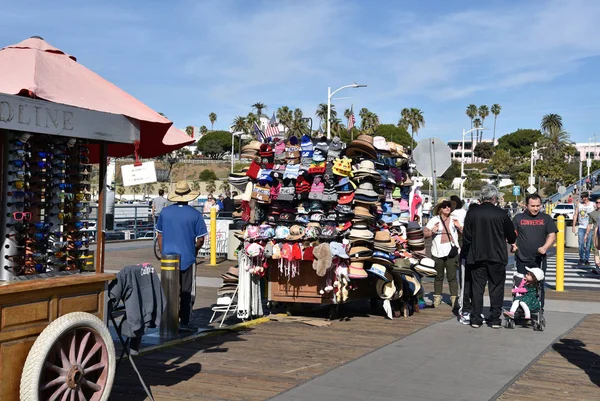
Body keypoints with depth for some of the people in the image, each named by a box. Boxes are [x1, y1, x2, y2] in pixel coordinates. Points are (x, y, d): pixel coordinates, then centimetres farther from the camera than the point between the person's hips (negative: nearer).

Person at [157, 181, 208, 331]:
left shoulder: (165, 212, 0)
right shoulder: (195, 214, -10)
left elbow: (160, 235, 7)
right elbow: (200, 240, -7)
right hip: (187, 258, -3)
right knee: (187, 292, 6)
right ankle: (184, 322, 7)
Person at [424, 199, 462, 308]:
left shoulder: (455, 219, 10)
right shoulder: (434, 220, 6)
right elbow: (424, 234, 3)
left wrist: (459, 227, -9)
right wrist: (432, 231, -15)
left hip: (452, 252, 0)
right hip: (438, 253, 0)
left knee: (452, 277, -2)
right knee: (438, 277, 9)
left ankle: (454, 298, 2)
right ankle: (437, 298, 17)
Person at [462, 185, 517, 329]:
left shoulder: (472, 213, -2)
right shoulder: (501, 214, -6)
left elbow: (466, 237, 0)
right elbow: (512, 237, 5)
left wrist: (468, 253, 12)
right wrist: (511, 241, 27)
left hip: (476, 257, 2)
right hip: (497, 257, -2)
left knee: (477, 287, 6)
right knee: (496, 288, 7)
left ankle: (476, 319, 7)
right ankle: (495, 319, 9)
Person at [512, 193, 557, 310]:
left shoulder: (546, 218, 6)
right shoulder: (519, 218, 7)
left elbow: (552, 235, 2)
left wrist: (545, 247, -14)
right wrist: (513, 244, -7)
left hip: (539, 259, 0)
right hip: (522, 259, 0)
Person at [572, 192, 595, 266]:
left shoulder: (592, 205, 4)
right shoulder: (578, 205, 8)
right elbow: (575, 215, 10)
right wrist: (573, 226, 5)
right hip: (581, 227, 1)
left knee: (588, 244, 0)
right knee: (581, 244, -6)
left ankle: (587, 259, 11)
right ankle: (581, 258, 8)